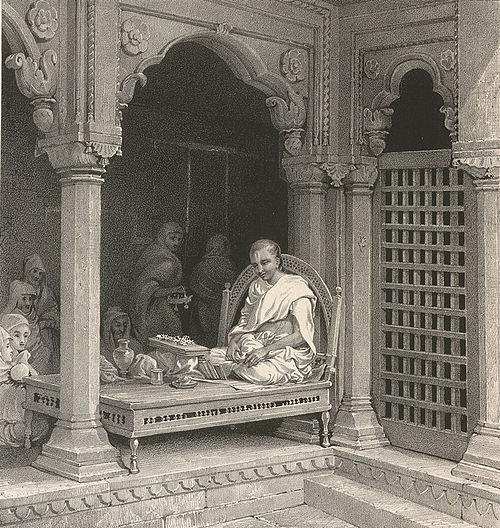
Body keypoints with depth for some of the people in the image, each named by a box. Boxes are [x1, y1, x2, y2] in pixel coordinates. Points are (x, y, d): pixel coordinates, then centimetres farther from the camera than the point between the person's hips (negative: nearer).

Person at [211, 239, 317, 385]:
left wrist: (266, 350, -26)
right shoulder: (256, 287, 16)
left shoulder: (296, 288, -7)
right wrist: (234, 341, -7)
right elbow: (243, 323, 16)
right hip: (253, 345, 5)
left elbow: (302, 336, -16)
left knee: (259, 373, -37)